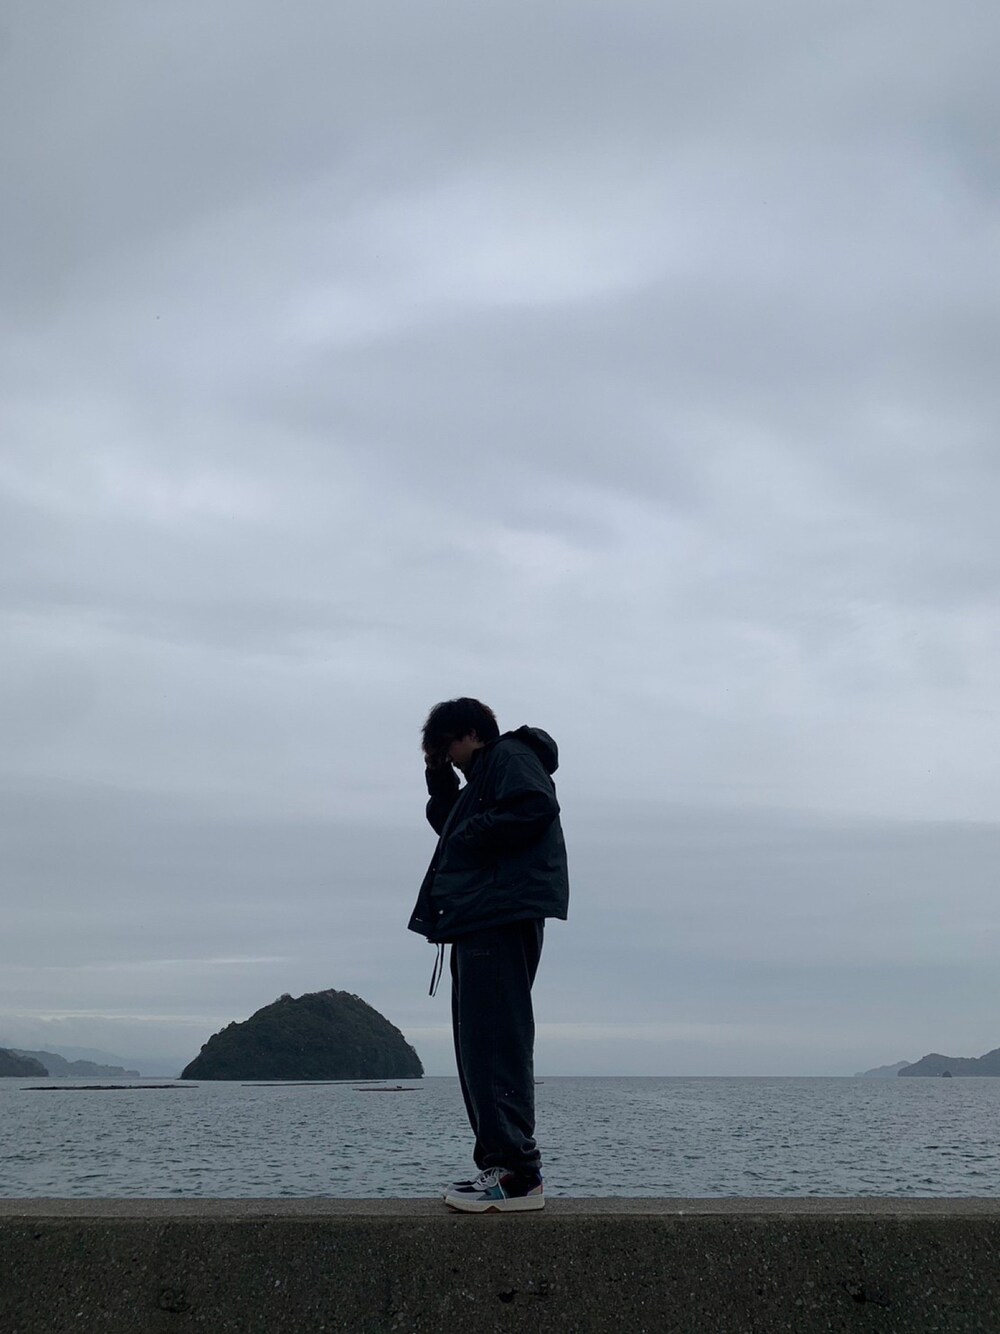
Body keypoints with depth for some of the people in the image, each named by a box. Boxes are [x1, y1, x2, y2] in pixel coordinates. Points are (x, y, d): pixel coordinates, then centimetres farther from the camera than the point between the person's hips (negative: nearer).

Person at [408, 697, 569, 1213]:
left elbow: (534, 808, -18)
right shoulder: (482, 776, 30)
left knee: (496, 1043, -16)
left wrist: (470, 836, -10)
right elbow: (451, 826, 31)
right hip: (479, 920, 11)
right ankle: (498, 1166, 11)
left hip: (501, 916, -11)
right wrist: (440, 782, 19)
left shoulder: (510, 755, -1)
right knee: (481, 1044, 9)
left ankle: (517, 1173, -19)